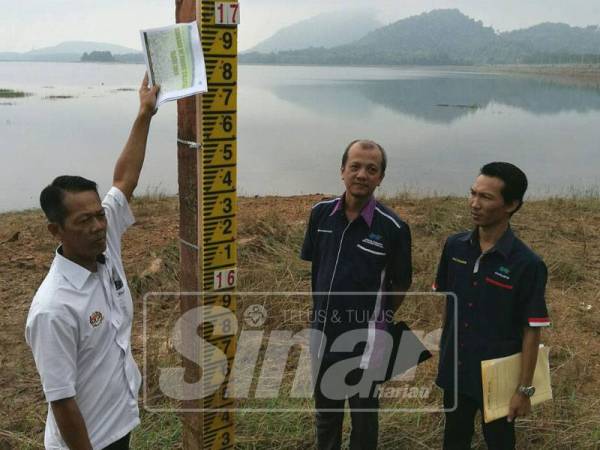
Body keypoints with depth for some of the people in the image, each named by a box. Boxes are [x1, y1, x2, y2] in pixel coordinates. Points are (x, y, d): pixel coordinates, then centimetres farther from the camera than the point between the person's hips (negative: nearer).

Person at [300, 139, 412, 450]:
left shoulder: (393, 228, -16)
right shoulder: (321, 214, -6)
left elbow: (401, 285, -4)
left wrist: (378, 319, 6)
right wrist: (320, 310, 10)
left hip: (365, 339, -4)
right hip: (323, 333, 4)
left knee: (363, 415, 15)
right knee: (325, 412, 23)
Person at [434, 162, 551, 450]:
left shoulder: (527, 264, -19)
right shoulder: (455, 247, -6)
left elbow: (532, 331, -14)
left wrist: (525, 388, -12)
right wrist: (444, 348, 10)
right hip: (454, 370, 4)